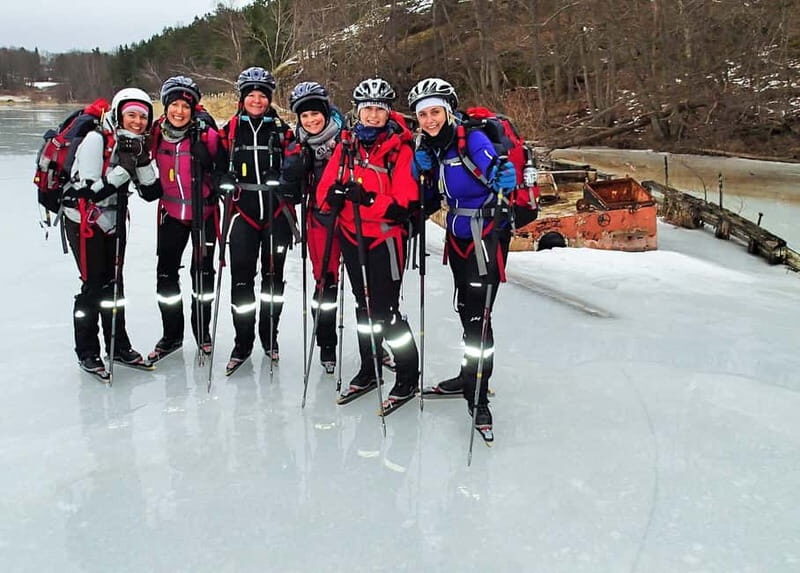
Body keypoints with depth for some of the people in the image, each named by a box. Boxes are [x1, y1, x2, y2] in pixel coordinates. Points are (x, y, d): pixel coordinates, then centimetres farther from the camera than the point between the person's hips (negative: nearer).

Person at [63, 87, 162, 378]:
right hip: (84, 221, -6)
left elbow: (151, 192, -4)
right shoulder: (96, 140, -18)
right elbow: (90, 191, -24)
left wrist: (144, 161, -17)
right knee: (94, 285, -4)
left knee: (114, 284, 13)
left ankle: (119, 346, 25)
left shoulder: (137, 145, 1)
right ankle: (87, 353, 11)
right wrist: (123, 170, -30)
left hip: (114, 220, 7)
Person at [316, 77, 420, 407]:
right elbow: (325, 189, 5)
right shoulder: (347, 146, 8)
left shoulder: (400, 148, -9)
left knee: (386, 309, -6)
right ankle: (368, 370, 32)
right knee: (364, 306, 17)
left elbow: (404, 201, -17)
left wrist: (367, 198, -29)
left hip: (385, 237, -6)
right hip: (351, 236, 6)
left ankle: (408, 376, 11)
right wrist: (333, 196, -18)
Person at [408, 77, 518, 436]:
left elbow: (493, 164, -34)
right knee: (466, 310, 19)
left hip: (486, 234, -8)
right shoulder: (429, 147, 5)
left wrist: (503, 177, -56)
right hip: (457, 235, 8)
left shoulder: (472, 138, -17)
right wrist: (422, 171, -7)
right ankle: (470, 376, 36)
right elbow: (429, 199, 11)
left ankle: (478, 396, 5)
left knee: (478, 316, -7)